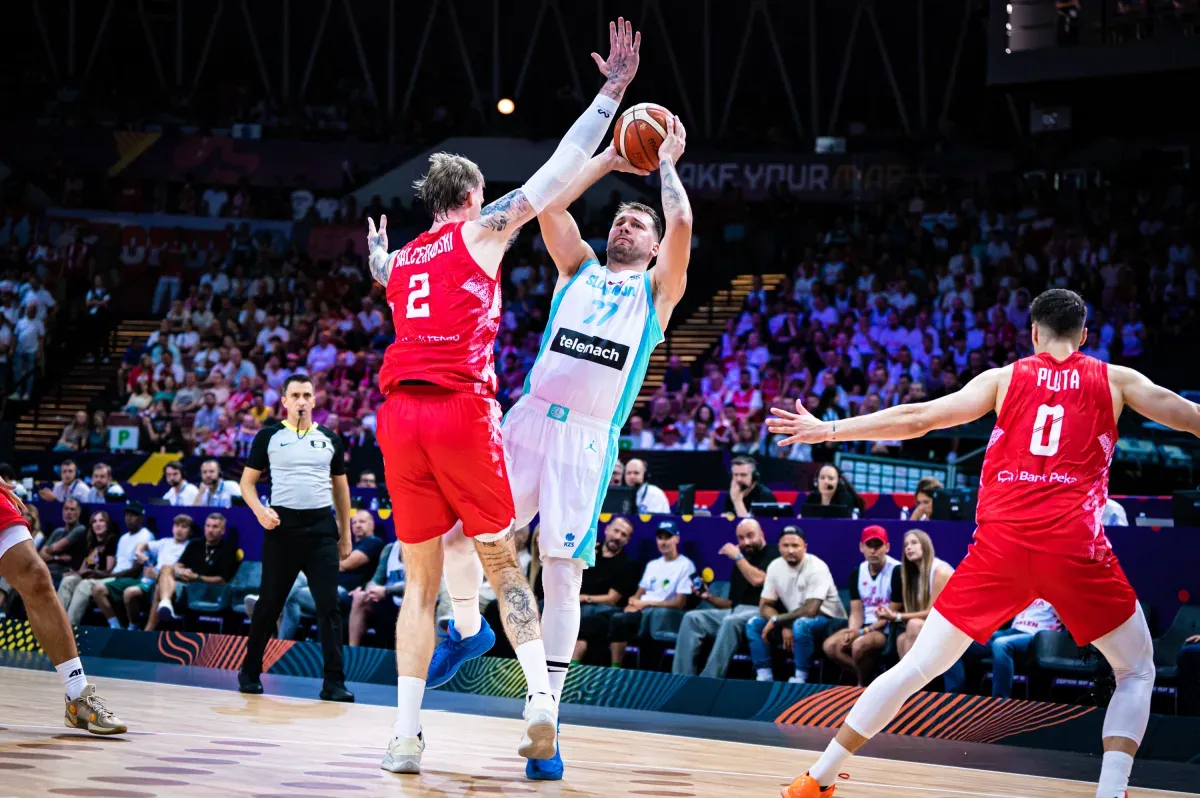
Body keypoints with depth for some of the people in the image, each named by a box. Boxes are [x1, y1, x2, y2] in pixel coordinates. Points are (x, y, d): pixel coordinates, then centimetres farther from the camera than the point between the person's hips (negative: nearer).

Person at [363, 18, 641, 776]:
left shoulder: (398, 262, 22)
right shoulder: (479, 231, 8)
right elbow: (557, 173, 4)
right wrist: (611, 93, 7)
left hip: (399, 414, 4)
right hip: (462, 409, -4)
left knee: (421, 580, 8)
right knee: (502, 562, 7)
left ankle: (406, 734, 2)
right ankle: (542, 700, -3)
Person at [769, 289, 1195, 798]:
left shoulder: (1004, 379, 13)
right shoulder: (1114, 380, 12)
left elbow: (917, 419, 11)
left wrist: (829, 430, 18)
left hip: (999, 545, 2)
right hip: (1073, 546, -2)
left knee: (916, 668, 11)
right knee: (1136, 672, 17)